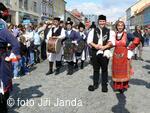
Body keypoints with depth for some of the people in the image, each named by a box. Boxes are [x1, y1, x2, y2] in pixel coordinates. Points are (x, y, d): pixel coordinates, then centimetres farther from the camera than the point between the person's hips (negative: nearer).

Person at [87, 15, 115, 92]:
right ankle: (95, 84, 23)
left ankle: (104, 85, 17)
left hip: (105, 53, -1)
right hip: (95, 52, 1)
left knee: (104, 69, 6)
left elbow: (111, 42, -6)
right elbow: (89, 41, 0)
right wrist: (95, 45, -17)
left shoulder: (109, 32, 5)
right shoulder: (93, 31, 8)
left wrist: (104, 47, -20)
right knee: (95, 69, 11)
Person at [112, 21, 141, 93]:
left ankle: (124, 87, 19)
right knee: (116, 72, 9)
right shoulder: (114, 35, 2)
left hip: (124, 56, -2)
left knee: (124, 71, 6)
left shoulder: (127, 35, -7)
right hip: (116, 56, 3)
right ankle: (117, 86, 22)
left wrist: (130, 48, -10)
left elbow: (137, 40, -14)